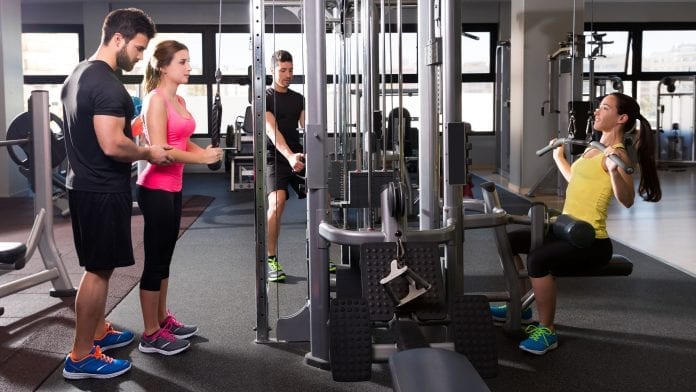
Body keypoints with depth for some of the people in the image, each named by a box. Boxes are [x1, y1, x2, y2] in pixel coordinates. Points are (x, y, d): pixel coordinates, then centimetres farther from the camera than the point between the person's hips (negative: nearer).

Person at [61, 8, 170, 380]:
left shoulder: (78, 75, 14)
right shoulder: (108, 85, -21)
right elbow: (112, 145, -28)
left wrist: (134, 140, 22)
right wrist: (149, 152, -11)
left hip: (84, 183, 11)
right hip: (103, 189, -11)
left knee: (99, 267, 21)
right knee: (99, 270, -3)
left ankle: (98, 331, 34)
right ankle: (81, 357, 5)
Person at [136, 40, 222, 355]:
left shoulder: (179, 100, 13)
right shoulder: (156, 99, -15)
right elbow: (159, 150, -22)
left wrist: (207, 151, -2)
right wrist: (201, 158, -19)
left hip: (172, 187, 9)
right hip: (156, 189, -9)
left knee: (165, 258, 16)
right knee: (155, 261, -2)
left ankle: (163, 319, 28)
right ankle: (151, 335, 7)